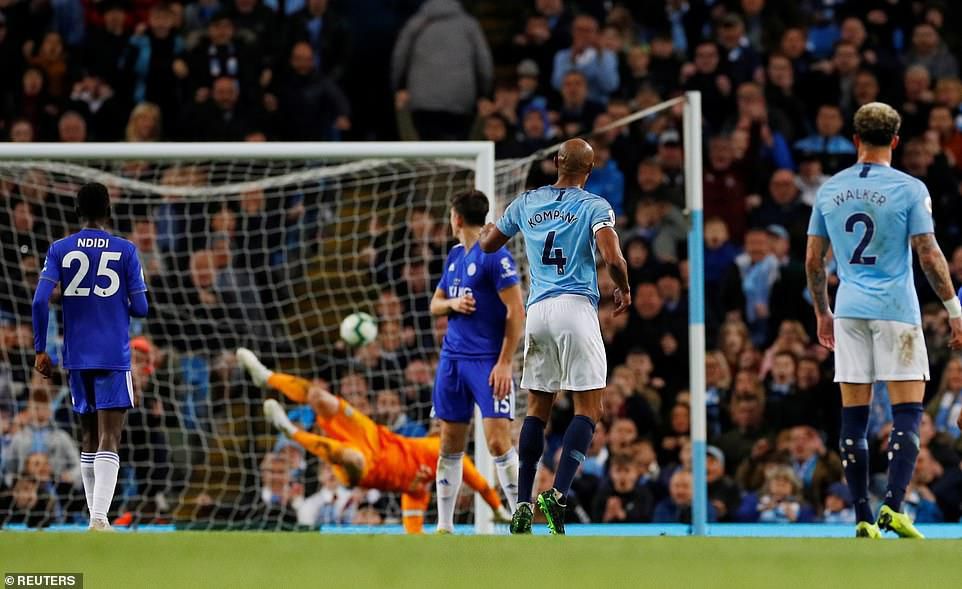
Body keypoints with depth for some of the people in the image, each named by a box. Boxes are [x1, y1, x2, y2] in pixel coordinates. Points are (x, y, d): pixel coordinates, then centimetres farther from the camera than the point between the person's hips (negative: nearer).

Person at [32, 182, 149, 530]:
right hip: (113, 357, -3)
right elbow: (140, 308, -2)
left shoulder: (60, 250, 3)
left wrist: (40, 351, 1)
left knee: (89, 438, 16)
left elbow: (40, 301, -6)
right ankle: (99, 518, -24)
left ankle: (96, 518, 19)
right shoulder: (125, 251, -2)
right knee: (108, 440, -8)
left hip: (77, 357, 3)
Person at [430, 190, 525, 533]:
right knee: (450, 444, 9)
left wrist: (504, 363, -18)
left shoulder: (495, 256, -10)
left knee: (498, 442, -16)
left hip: (488, 362, -8)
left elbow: (516, 312, -13)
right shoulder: (455, 255, 15)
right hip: (452, 359, 8)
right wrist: (452, 304, -2)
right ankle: (444, 526, 15)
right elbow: (435, 305, 23)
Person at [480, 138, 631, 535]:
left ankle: (523, 503, 5)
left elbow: (487, 244, 23)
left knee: (537, 409, 12)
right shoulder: (595, 206, -1)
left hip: (537, 310, 5)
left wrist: (488, 226, 45)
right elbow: (612, 257, -15)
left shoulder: (527, 203, 12)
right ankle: (558, 495, -20)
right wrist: (623, 290, 5)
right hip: (576, 308, -5)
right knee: (588, 409, -2)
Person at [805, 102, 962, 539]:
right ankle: (893, 506, -17)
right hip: (896, 308, -4)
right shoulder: (909, 189, -6)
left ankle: (863, 519, 3)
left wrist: (822, 314, 22)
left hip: (849, 311, 4)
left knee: (854, 417, 5)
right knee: (907, 412, -1)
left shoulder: (830, 190, 7)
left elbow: (813, 260, 11)